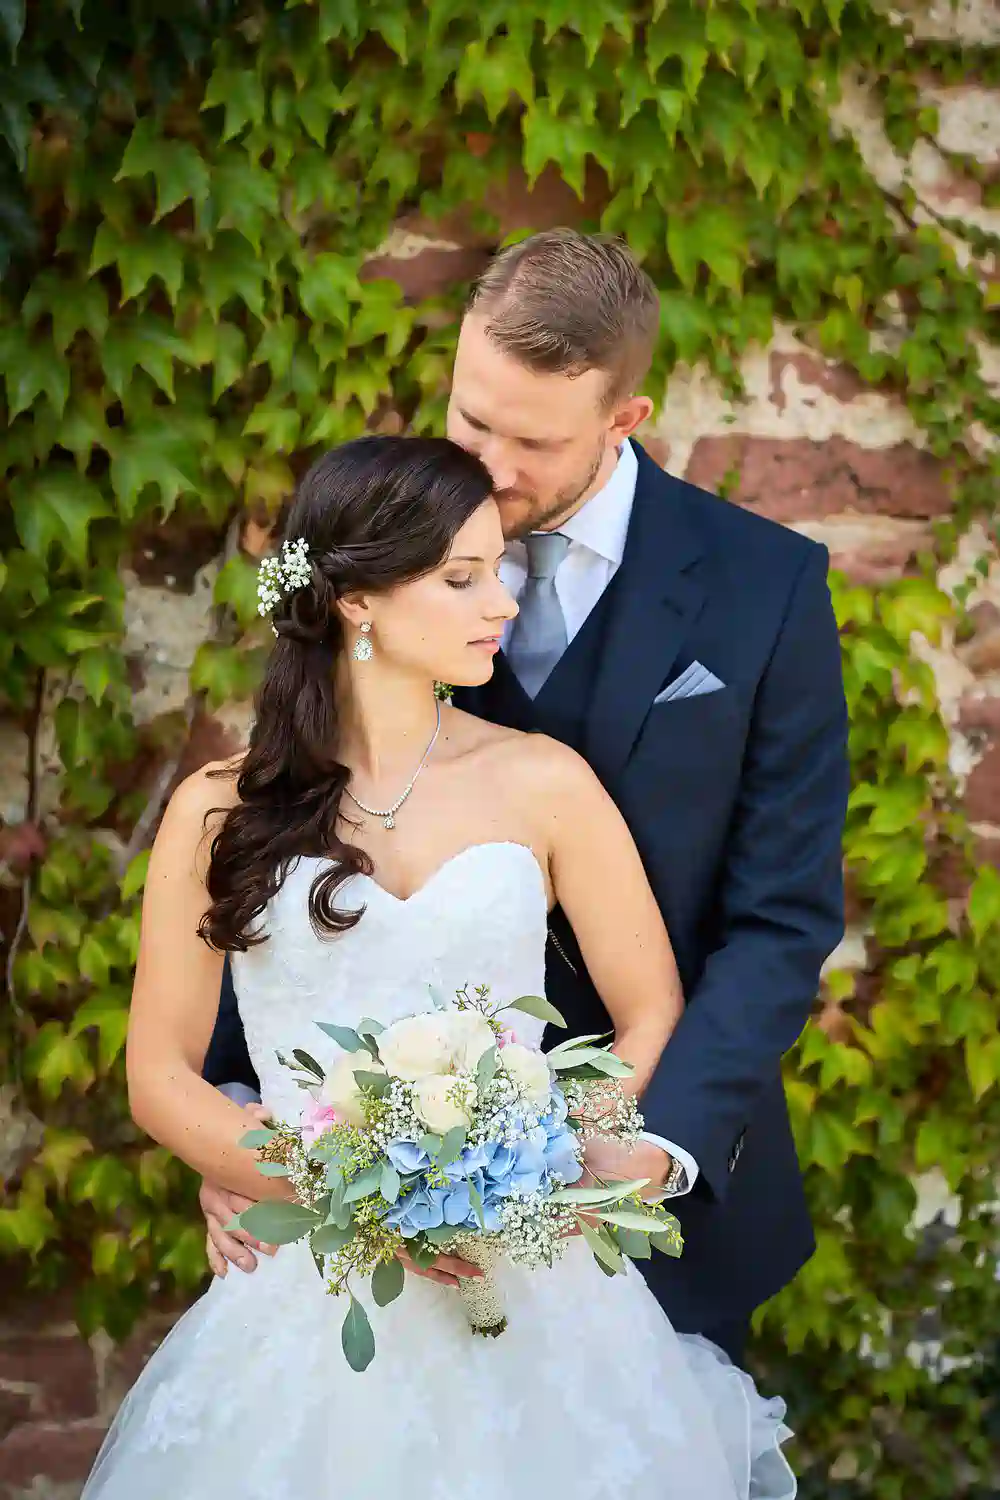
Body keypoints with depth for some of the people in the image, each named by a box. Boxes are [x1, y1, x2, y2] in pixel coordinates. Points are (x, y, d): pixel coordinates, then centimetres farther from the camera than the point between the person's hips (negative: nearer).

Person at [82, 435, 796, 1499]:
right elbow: (160, 1073, 2)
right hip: (311, 1294, 0)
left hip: (530, 1281, 1)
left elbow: (654, 1020, 5)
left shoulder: (543, 784, 1)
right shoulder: (219, 811, 1)